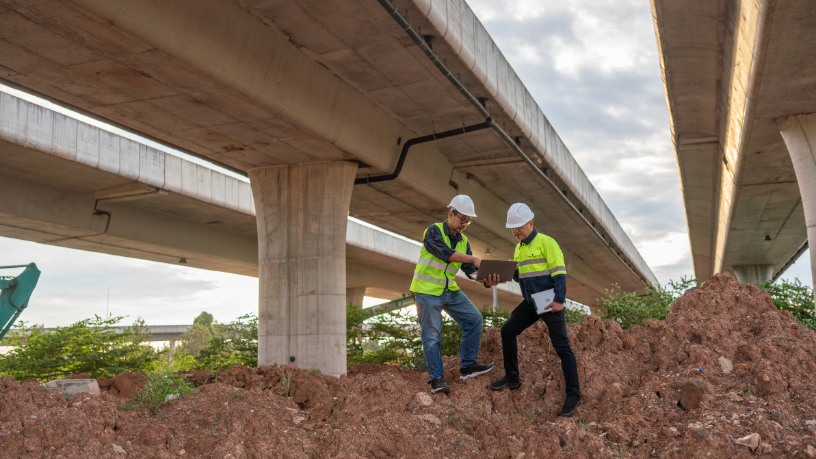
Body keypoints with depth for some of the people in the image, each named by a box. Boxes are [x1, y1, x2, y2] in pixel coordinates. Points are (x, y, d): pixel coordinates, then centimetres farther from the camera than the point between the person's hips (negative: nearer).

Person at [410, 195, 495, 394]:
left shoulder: (463, 241, 9)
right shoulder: (434, 231, -12)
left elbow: (470, 269, 2)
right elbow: (446, 253, -28)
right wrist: (474, 259, -31)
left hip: (450, 290, 7)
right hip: (428, 292, -7)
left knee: (474, 319, 1)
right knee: (432, 336, -4)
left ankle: (468, 366, 9)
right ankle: (436, 378, 5)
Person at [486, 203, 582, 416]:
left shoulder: (546, 242, -11)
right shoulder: (519, 248, 14)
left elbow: (559, 272, -16)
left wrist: (559, 300, -23)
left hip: (551, 303, -8)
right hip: (530, 303, 8)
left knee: (562, 346, -7)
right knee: (507, 330, 5)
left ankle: (573, 395, -2)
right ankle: (512, 378, 19)